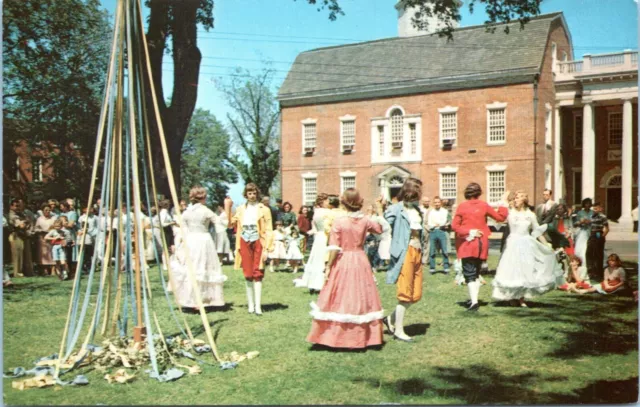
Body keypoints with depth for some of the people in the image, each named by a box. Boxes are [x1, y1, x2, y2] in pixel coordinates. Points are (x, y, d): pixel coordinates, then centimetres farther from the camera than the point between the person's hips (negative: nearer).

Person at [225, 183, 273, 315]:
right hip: (244, 243, 3)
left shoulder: (264, 209, 0)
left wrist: (266, 249, -10)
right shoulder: (241, 209, 11)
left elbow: (268, 230, -3)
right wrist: (228, 208, 6)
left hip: (258, 243, -3)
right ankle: (250, 304, 14)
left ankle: (258, 306, -6)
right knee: (248, 275, 6)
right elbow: (230, 223, 10)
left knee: (257, 274, -6)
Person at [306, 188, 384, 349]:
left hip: (343, 262, -3)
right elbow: (379, 229, 21)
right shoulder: (365, 221, -1)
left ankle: (336, 336, 11)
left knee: (340, 300, 6)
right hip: (361, 262, 3)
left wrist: (329, 266, -4)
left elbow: (334, 248, -12)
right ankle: (361, 336, 18)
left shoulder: (338, 221, -11)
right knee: (361, 298, 12)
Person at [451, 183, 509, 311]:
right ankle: (473, 299, 23)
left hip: (467, 244, -3)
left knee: (469, 274, -5)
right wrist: (504, 203, 18)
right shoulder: (483, 205, 0)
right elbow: (500, 217, 8)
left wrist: (468, 232, -9)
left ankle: (474, 301, -19)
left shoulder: (462, 206, -6)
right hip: (481, 244, 4)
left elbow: (454, 225, -12)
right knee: (476, 272, 19)